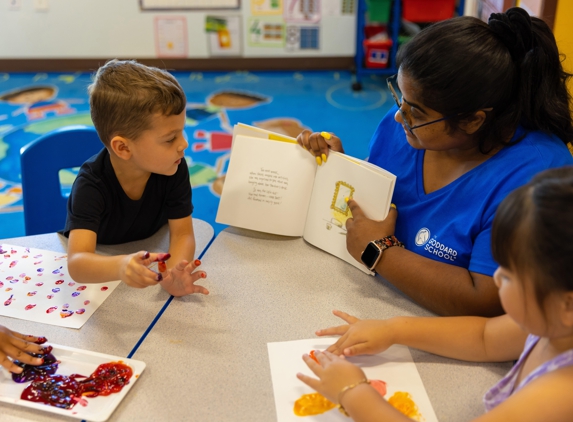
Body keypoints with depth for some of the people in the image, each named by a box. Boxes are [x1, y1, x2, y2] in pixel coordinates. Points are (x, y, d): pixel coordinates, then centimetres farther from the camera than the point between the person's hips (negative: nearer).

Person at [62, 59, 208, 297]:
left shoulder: (174, 168, -18)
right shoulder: (91, 185, -28)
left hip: (147, 261, 2)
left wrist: (174, 273, -39)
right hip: (99, 267, -1)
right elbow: (77, 263, -39)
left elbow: (182, 233, -18)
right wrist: (119, 266, -61)